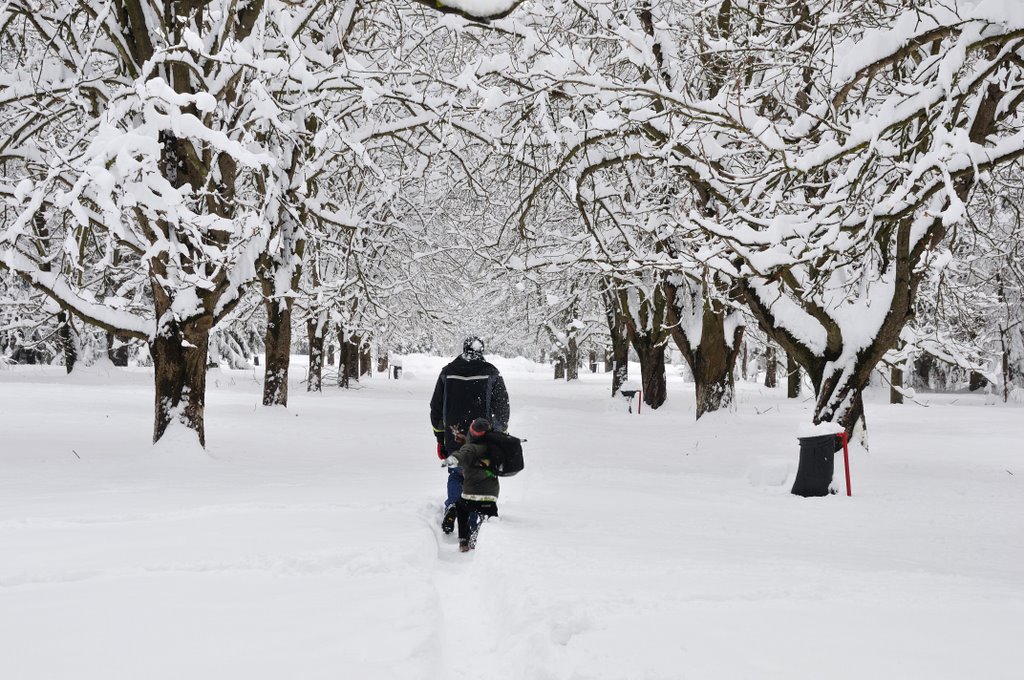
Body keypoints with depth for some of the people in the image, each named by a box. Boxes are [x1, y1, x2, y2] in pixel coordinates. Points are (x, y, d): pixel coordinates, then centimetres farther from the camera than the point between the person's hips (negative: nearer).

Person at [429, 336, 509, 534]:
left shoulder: (447, 373, 4)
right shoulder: (491, 374, -4)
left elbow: (436, 408, 10)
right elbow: (502, 408, -2)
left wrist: (440, 439, 19)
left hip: (453, 439, 2)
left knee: (456, 475, 21)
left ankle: (452, 504, -6)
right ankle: (471, 526, 8)